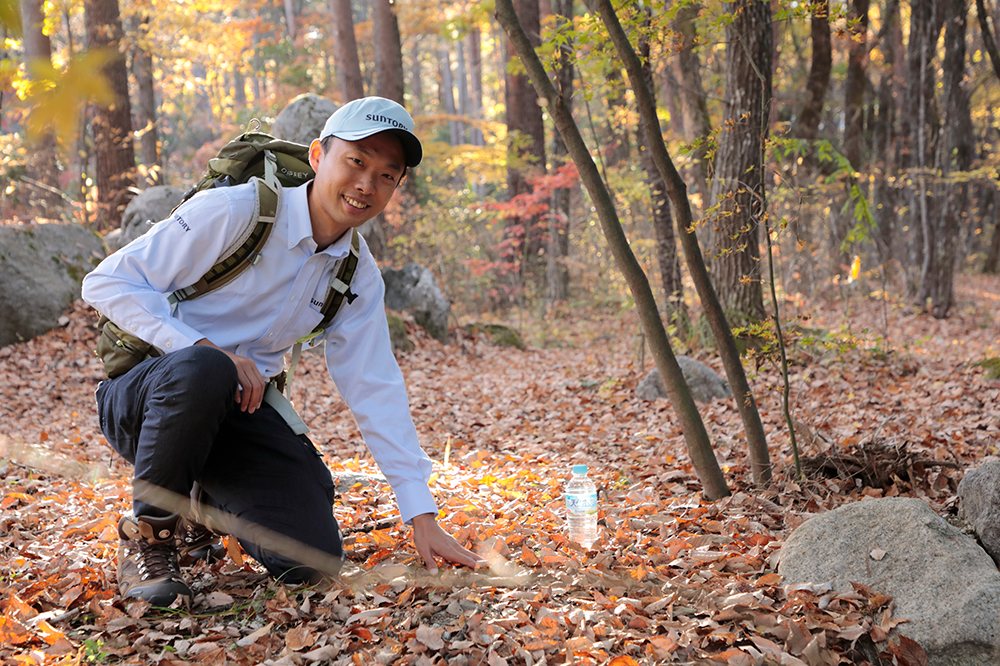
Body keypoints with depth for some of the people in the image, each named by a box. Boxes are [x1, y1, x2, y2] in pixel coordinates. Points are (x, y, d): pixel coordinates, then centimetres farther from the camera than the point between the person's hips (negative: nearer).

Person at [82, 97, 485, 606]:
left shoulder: (359, 276, 1)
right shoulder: (233, 211, -17)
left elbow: (376, 391, 1)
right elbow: (107, 282, -15)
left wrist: (422, 517, -4)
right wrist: (205, 347, -28)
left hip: (238, 409, 5)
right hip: (142, 398, -4)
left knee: (314, 559, -14)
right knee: (202, 372, -41)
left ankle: (208, 500, 18)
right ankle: (147, 532, -13)